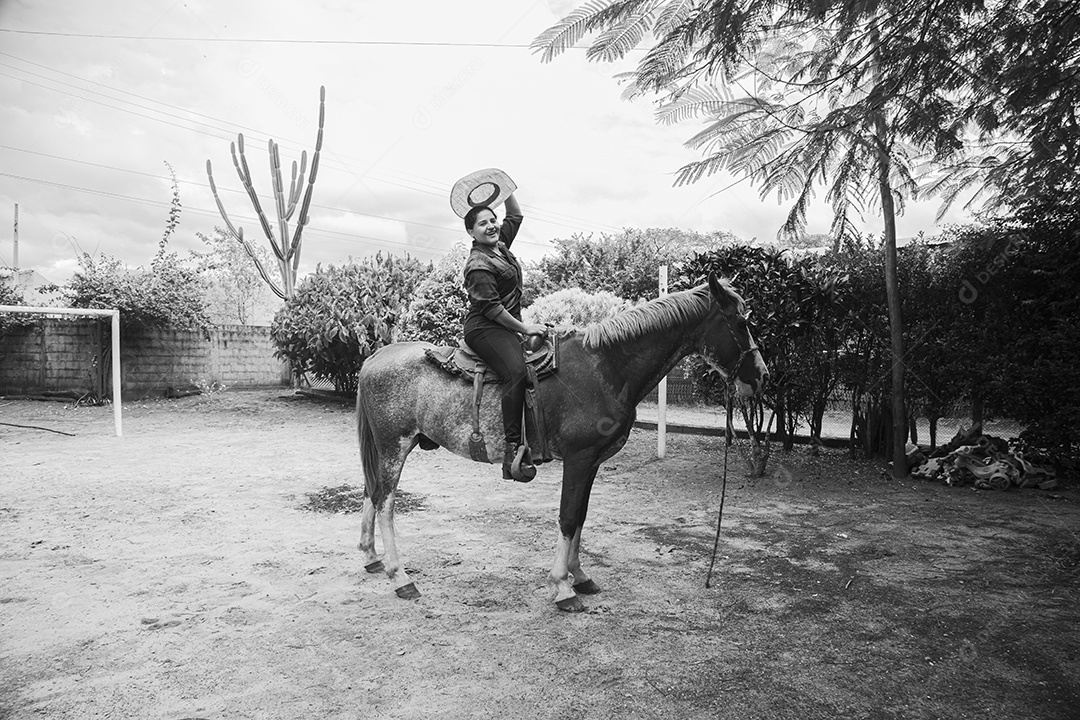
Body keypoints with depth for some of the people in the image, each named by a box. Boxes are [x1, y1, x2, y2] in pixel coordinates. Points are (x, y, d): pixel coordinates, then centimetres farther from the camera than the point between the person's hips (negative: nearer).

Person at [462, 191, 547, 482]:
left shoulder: (500, 245, 14)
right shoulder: (478, 265, -14)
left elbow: (516, 216, 27)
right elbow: (490, 307, -19)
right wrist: (523, 327, -16)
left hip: (505, 327, 11)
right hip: (485, 329, -11)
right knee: (517, 371, -32)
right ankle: (513, 447, -35)